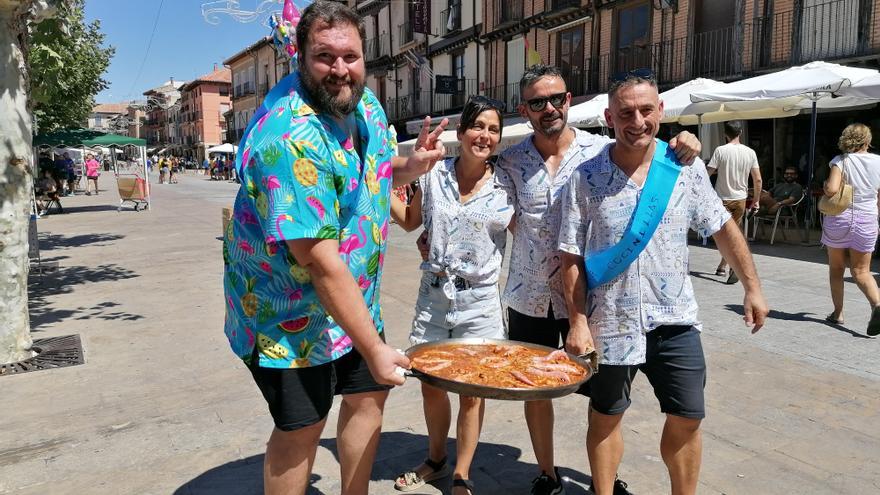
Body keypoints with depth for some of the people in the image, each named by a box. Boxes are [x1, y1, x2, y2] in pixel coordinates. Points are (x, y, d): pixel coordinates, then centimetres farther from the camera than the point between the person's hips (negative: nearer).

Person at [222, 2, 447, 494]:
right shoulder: (290, 139, -29)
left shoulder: (363, 100, -3)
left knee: (369, 394, 18)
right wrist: (374, 349, -25)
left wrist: (410, 165, -8)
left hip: (355, 297, 9)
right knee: (302, 428, 3)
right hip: (291, 314, -8)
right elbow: (320, 260, -31)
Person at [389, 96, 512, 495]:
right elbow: (410, 220, 12)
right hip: (433, 297, 3)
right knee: (430, 385, 14)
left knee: (471, 392, 6)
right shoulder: (435, 175, 0)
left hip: (479, 302, -2)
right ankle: (435, 461, 39)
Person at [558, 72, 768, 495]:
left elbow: (723, 229, 9)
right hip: (610, 322, -1)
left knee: (687, 419, 10)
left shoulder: (686, 170, -2)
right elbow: (571, 258, -7)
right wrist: (578, 322, -10)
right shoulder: (586, 179, -8)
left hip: (674, 320, 2)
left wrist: (752, 288, 8)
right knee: (605, 418, 13)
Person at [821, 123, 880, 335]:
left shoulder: (841, 161, -9)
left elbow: (831, 189, -24)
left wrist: (825, 185, -1)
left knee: (836, 268, 13)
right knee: (861, 271, 7)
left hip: (839, 219, -2)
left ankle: (838, 313, 18)